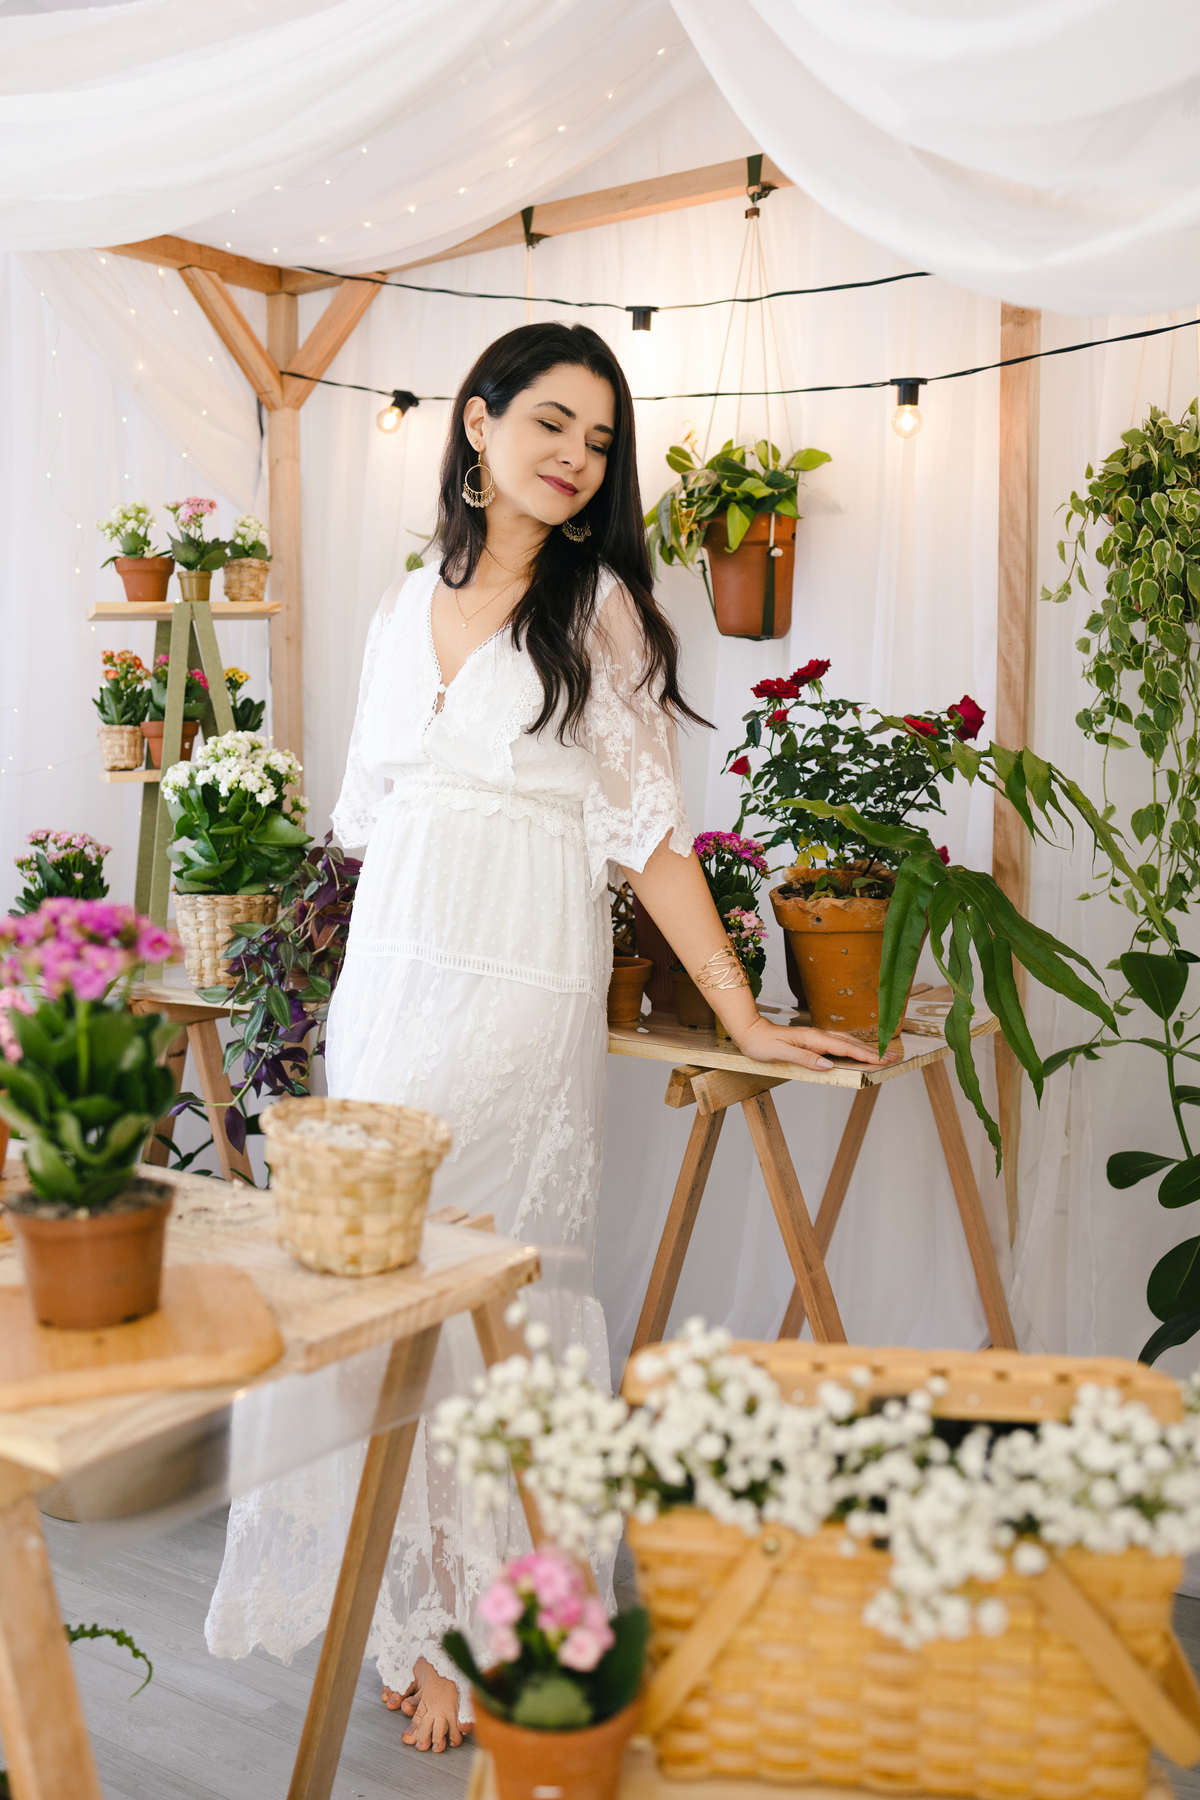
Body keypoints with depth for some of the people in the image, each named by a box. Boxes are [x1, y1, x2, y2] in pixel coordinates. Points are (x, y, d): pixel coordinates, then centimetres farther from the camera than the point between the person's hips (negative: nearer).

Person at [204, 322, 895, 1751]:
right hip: (385, 978, 5)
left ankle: (475, 1628, 17)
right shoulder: (405, 608, 13)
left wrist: (744, 1016, -7)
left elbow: (645, 830, -3)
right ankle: (409, 1592, 26)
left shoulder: (599, 608, 0)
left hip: (518, 994, -5)